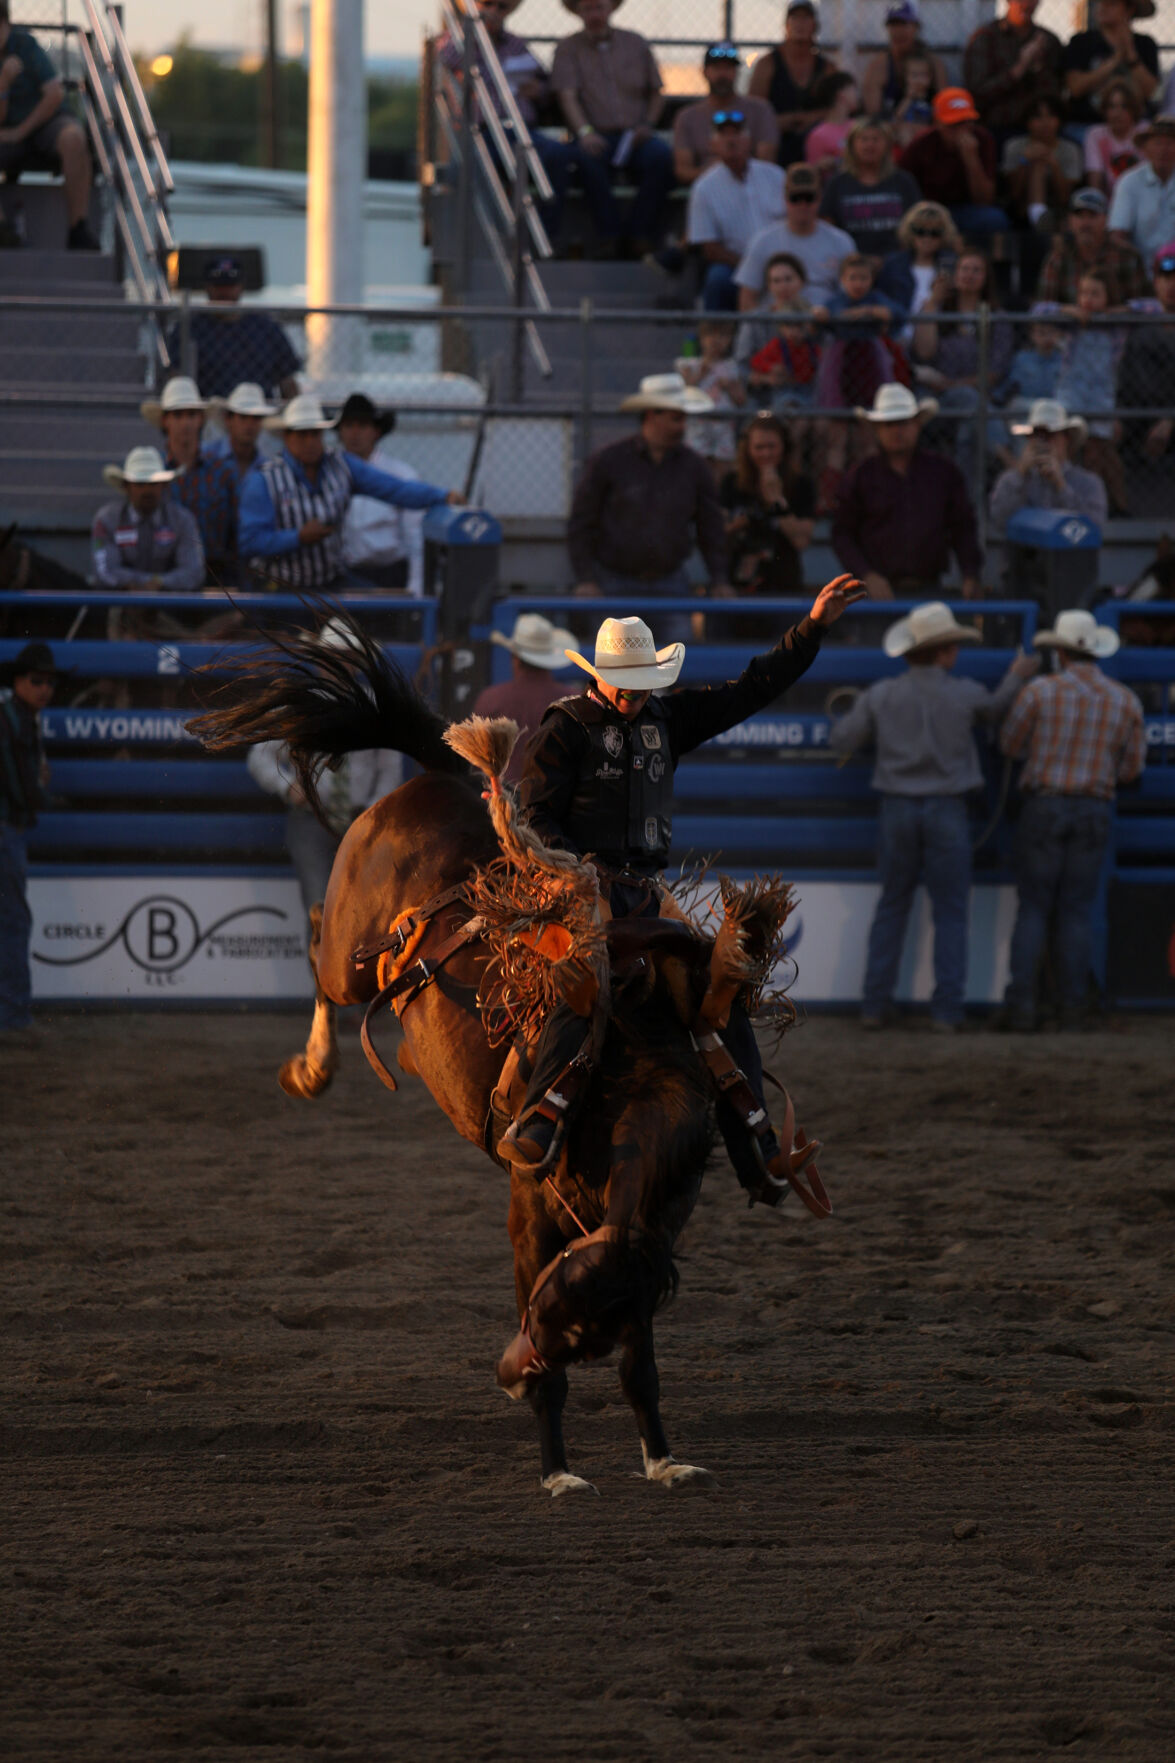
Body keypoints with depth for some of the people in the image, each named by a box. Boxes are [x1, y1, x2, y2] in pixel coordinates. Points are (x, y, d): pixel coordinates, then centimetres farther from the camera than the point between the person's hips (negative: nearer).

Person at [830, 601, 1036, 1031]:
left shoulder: (880, 696, -2)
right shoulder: (965, 695, -6)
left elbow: (841, 741, 3)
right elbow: (995, 714, 15)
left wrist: (844, 720, 25)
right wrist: (1016, 677, 32)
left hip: (897, 811, 2)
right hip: (947, 811, -2)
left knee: (891, 908, 12)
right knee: (950, 914, 4)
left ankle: (875, 1007, 8)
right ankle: (946, 1009, -3)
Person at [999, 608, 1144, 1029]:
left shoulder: (1041, 691, -7)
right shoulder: (1125, 702, 0)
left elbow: (1011, 745, 4)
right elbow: (1131, 766, 7)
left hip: (1043, 807, -2)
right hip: (1094, 812, 2)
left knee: (1033, 910, 4)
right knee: (1077, 911, 8)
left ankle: (1021, 1005, -3)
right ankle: (1071, 1006, 3)